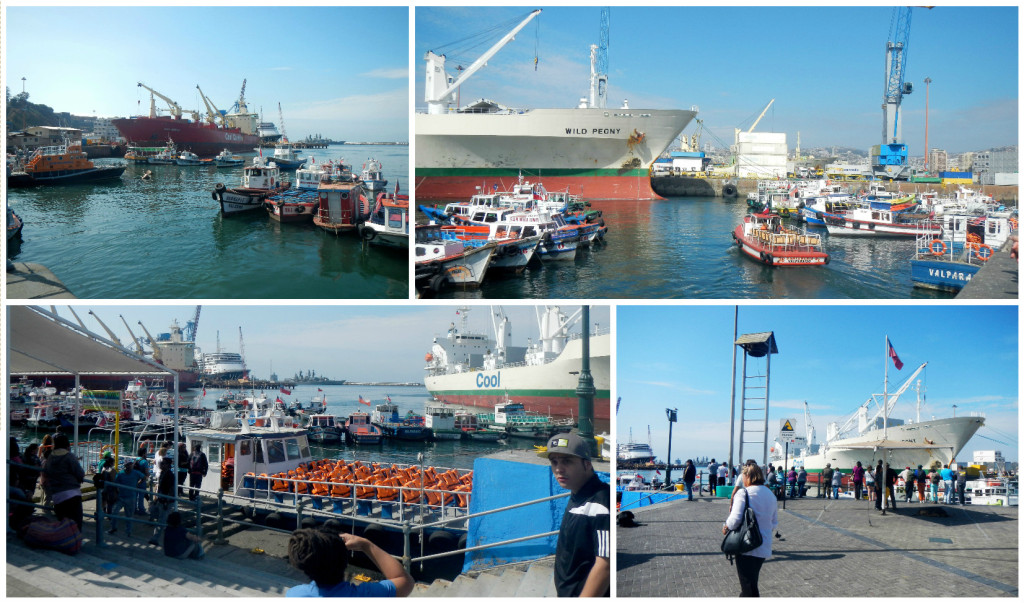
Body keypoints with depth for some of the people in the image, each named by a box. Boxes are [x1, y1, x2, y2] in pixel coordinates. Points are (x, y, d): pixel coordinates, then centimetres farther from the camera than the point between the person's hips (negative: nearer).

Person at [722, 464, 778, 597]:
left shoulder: (743, 494, -13)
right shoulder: (771, 495, 10)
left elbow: (735, 520, -20)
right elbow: (774, 524, 15)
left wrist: (726, 527, -1)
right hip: (764, 548, 7)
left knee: (748, 587, -5)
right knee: (752, 583, 22)